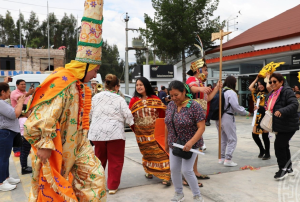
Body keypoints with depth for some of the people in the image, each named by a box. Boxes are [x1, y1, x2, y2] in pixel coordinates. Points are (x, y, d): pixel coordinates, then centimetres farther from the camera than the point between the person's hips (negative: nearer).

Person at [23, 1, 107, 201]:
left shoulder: (80, 84, 8)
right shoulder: (60, 82, -24)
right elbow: (43, 116, -29)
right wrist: (44, 145, -26)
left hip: (77, 144, 9)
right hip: (56, 147, -8)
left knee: (95, 176, 8)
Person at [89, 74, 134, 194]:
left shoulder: (96, 97, 6)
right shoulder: (119, 99, -5)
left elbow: (90, 113, 12)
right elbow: (127, 115, -4)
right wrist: (131, 123, 16)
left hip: (97, 132, 4)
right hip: (115, 132, -4)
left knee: (100, 159, 19)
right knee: (115, 160, 7)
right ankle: (112, 186, 11)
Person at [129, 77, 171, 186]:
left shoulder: (155, 99, -1)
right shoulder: (134, 100, 2)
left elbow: (162, 114, 1)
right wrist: (134, 128, -4)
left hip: (154, 131, -1)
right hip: (141, 133, 1)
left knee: (160, 152, -6)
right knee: (147, 152, 13)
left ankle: (166, 176, -1)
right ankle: (148, 171, 33)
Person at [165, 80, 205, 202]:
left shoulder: (194, 106, -17)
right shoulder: (170, 105, 0)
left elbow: (201, 127, -19)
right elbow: (167, 125, 9)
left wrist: (190, 143, -28)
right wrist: (166, 142, 12)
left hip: (190, 145, -6)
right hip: (174, 144, 6)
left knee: (187, 170, -4)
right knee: (174, 169, 9)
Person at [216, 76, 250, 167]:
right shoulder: (231, 93, -12)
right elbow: (236, 107, -14)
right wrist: (246, 113, 0)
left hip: (219, 117, 8)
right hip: (227, 117, -8)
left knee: (223, 139, 17)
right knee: (232, 139, 2)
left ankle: (221, 158, 22)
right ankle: (228, 159, -1)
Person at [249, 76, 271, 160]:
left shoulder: (268, 93, -3)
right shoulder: (257, 93, 14)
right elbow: (250, 87, 5)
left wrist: (267, 78, -6)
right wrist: (256, 79, 12)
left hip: (265, 116, -6)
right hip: (258, 116, 6)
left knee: (265, 135, -1)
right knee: (254, 134, 6)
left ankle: (267, 153, 14)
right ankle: (262, 150, 27)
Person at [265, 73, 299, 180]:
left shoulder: (287, 91, -14)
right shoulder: (272, 93, 12)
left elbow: (294, 104, -28)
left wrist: (282, 111, -40)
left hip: (288, 126, -9)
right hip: (279, 126, 9)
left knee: (279, 145, -11)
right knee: (284, 146, 17)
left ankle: (283, 169, 4)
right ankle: (289, 168, 31)